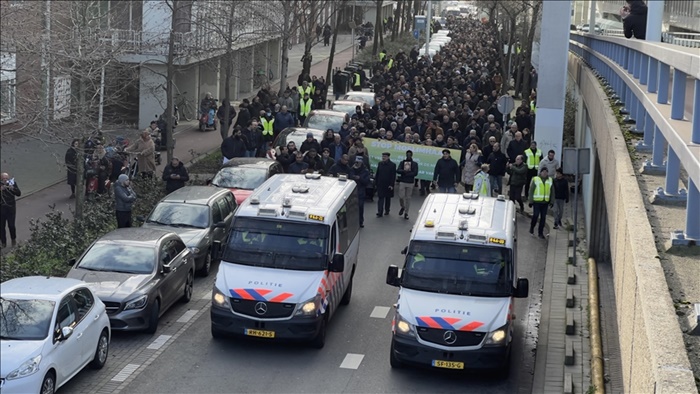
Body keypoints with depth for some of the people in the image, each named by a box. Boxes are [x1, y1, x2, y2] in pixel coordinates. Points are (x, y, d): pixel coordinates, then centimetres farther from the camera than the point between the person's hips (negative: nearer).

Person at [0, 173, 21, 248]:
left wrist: (12, 188, -27)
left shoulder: (12, 183, -6)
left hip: (11, 209, 0)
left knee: (11, 225, 3)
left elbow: (19, 194, -11)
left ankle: (14, 240, 29)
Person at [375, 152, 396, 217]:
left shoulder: (392, 165, -8)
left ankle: (387, 210, 30)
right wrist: (376, 183, 7)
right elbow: (377, 174, 9)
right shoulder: (380, 164, 4)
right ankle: (380, 212, -7)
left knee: (388, 198, 13)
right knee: (380, 198, -5)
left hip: (388, 185, -2)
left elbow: (393, 176, -8)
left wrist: (391, 185, -14)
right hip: (380, 184, 2)